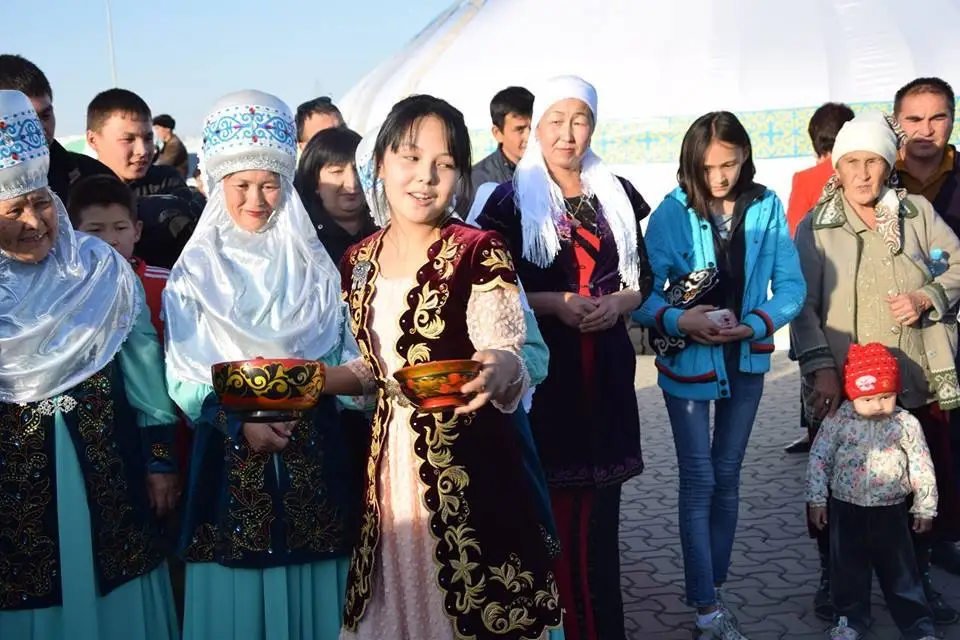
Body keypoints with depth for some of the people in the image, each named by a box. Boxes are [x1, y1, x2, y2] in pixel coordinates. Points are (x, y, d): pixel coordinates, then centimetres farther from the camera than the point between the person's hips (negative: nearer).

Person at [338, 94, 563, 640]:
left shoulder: (479, 252, -9)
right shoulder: (358, 261, 7)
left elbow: (508, 361, -18)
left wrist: (502, 371, -39)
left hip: (470, 470, -5)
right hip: (388, 467, 5)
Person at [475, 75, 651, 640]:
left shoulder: (617, 194, 10)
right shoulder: (511, 200, 0)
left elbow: (643, 279, 13)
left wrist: (616, 303, -7)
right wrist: (555, 303, -14)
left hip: (605, 367, 3)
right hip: (542, 369, -3)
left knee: (599, 504, 6)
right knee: (548, 505, -3)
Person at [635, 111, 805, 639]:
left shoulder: (766, 207, -7)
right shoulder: (673, 212, -13)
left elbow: (791, 285, -5)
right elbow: (643, 294, -12)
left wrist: (755, 325, -19)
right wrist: (679, 320, -28)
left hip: (746, 360, 3)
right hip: (688, 360, -3)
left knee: (727, 478, 13)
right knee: (699, 481, 0)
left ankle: (712, 587, 28)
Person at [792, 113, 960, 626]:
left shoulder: (917, 212, 6)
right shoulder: (815, 228, -1)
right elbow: (803, 305, -6)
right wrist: (821, 368, -17)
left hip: (918, 386, 2)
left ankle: (918, 580, 29)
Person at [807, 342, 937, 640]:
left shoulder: (906, 424, -7)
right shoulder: (837, 421, -8)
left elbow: (922, 468, 0)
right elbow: (819, 459, -2)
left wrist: (925, 508, 2)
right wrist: (816, 500, -3)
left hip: (890, 511, 0)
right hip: (846, 509, 1)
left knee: (901, 571, 8)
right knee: (848, 568, 11)